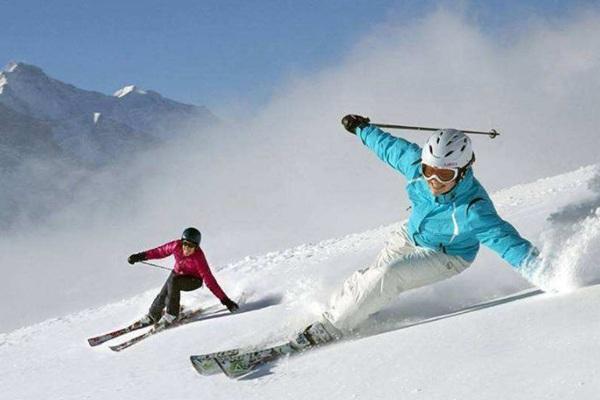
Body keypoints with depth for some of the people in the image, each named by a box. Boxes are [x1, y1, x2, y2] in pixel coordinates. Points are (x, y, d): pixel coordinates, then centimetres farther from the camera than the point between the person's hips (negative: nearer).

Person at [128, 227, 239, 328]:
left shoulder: (198, 258, -36)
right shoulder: (177, 246, -25)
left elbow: (209, 280, -35)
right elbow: (160, 251, -6)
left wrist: (225, 300, -39)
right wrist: (140, 256, -1)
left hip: (194, 281, -4)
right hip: (178, 273, 4)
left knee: (173, 281, -30)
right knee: (163, 296, -8)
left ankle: (171, 314, -17)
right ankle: (152, 316, 23)